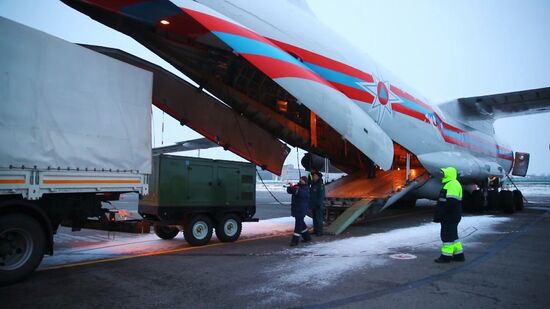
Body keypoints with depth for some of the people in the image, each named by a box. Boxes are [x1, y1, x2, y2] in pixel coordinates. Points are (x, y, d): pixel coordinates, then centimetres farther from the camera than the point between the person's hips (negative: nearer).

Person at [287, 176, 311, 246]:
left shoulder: (306, 189, -8)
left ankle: (295, 240, -8)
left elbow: (301, 193, -28)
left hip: (301, 209, -7)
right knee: (301, 223, 17)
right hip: (295, 208, 7)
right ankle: (307, 237, 33)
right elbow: (289, 191, 3)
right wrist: (290, 187, -18)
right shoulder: (297, 186, 11)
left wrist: (294, 188, -36)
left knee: (298, 223, -9)